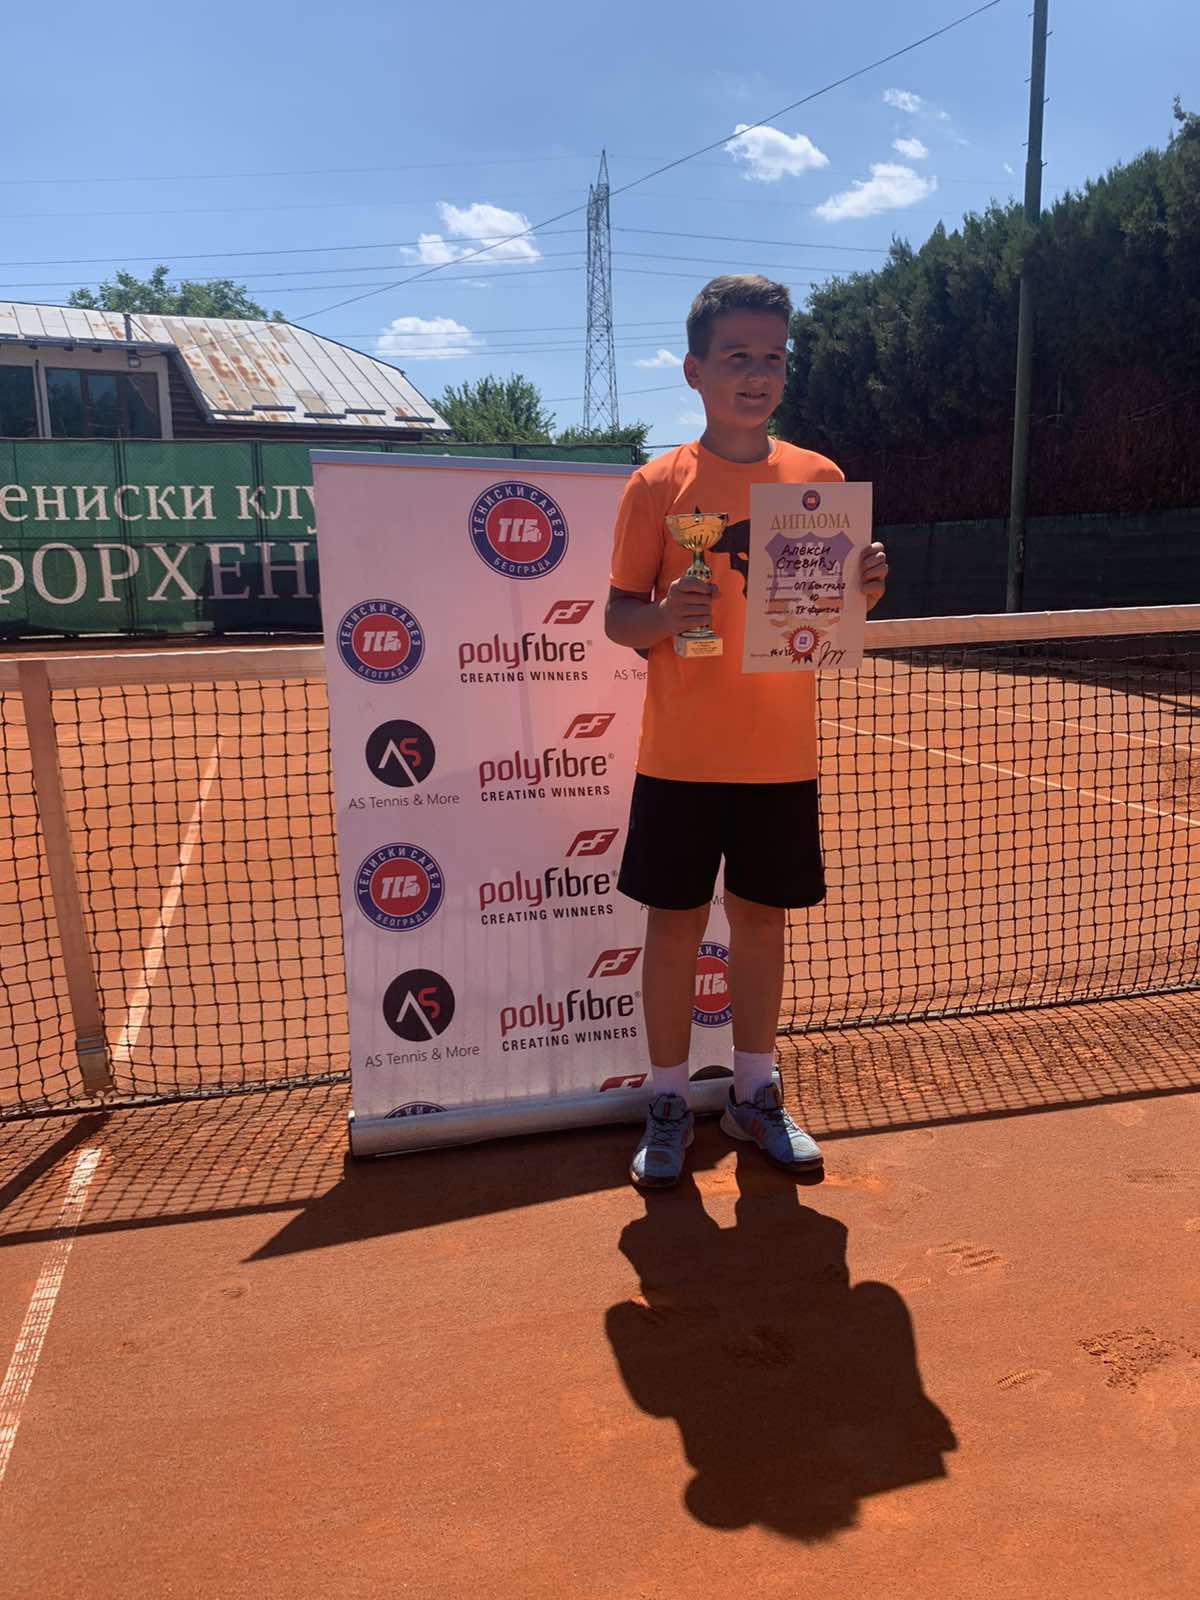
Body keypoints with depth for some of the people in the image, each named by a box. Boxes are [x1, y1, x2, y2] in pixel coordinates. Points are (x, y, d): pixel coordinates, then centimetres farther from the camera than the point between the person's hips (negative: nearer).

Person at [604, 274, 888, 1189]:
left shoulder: (820, 479, 5)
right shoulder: (658, 485, -2)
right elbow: (618, 618, -1)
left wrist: (863, 591, -12)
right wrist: (664, 614, -22)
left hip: (781, 758, 2)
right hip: (681, 758, -2)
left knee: (762, 920, 12)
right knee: (675, 925, 4)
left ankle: (755, 1094, 30)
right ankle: (669, 1103, 22)